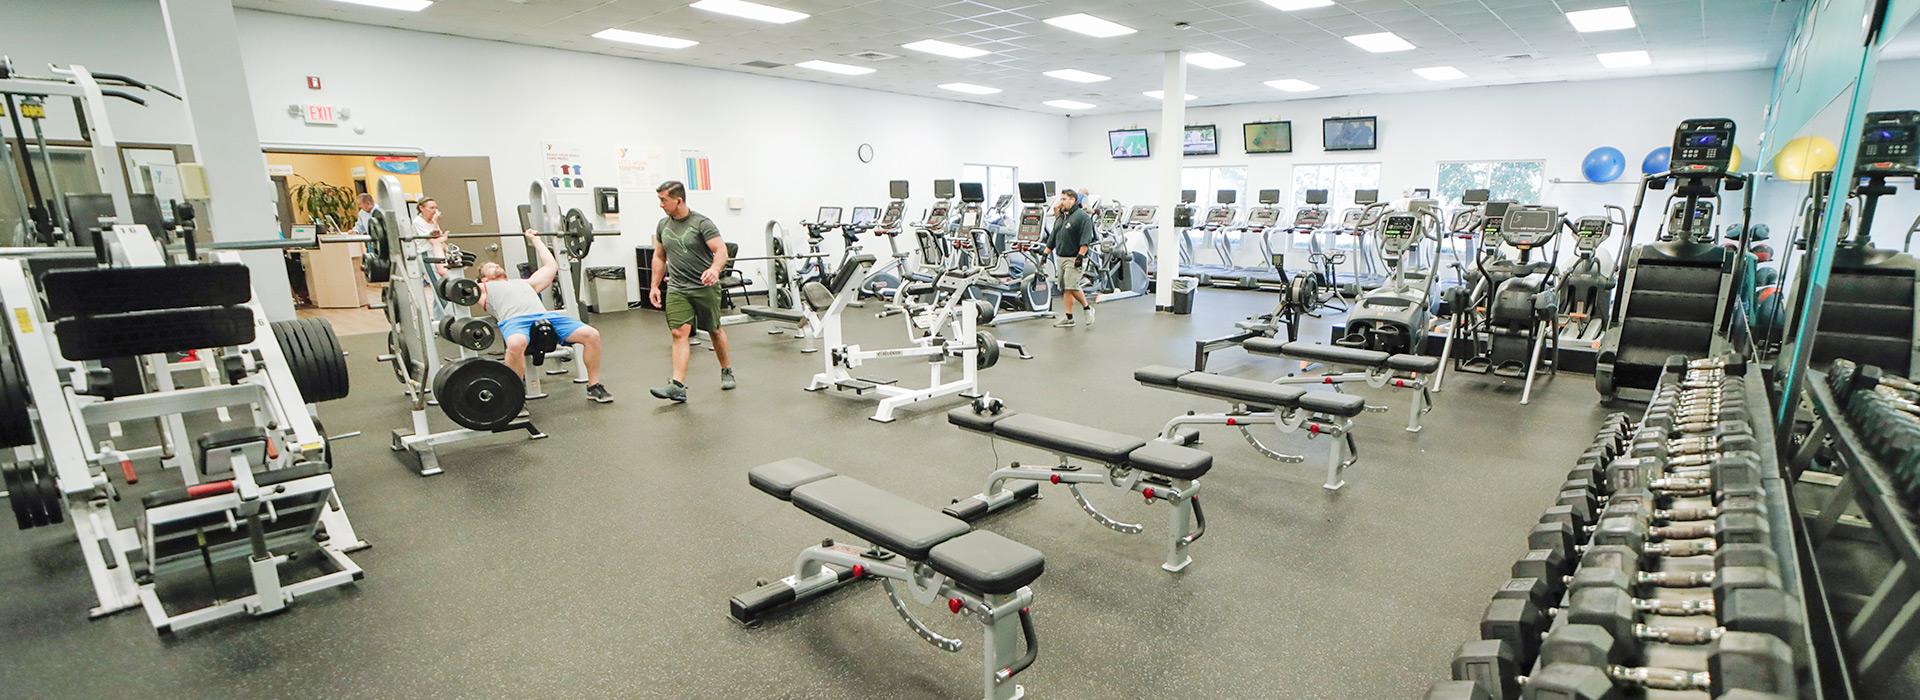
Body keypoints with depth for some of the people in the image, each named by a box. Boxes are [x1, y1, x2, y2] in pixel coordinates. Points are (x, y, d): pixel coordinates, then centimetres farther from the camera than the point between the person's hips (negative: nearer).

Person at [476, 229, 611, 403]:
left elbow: (551, 266, 42)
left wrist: (535, 239, 53)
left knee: (591, 334, -21)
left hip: (546, 316, 4)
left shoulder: (525, 283, 41)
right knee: (516, 344, -43)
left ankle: (594, 386, -8)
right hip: (514, 320, -4)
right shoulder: (484, 289, 33)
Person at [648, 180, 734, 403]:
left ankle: (727, 371, 31)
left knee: (715, 330, 11)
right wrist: (654, 286, 12)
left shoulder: (702, 223, -9)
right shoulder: (663, 226, 8)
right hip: (677, 290, 3)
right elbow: (659, 257, 17)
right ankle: (678, 386, -14)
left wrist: (715, 269, -38)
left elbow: (721, 251, -18)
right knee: (680, 333, -9)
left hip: (705, 287, -3)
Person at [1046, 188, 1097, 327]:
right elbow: (1053, 238, 21)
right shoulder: (1060, 217, 17)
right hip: (1060, 257, 8)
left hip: (1073, 259, -8)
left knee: (1071, 287, -15)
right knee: (1065, 288, 7)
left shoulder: (1082, 217, -8)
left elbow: (1086, 240, -16)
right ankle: (1069, 318, 10)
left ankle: (1088, 307, 7)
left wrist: (1080, 255, -22)